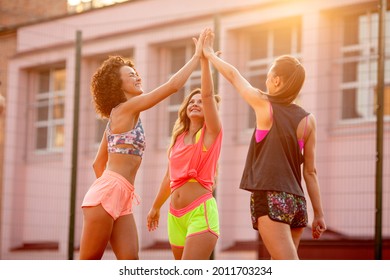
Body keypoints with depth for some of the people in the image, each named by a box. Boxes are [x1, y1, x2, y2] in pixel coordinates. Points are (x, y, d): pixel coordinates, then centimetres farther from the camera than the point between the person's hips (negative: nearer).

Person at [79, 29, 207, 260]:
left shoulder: (118, 116, 23)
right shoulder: (127, 108, -4)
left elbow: (98, 163, 26)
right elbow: (173, 86, -10)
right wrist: (198, 55, -3)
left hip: (121, 198, 9)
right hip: (108, 193, -9)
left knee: (129, 261, -3)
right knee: (89, 262, -6)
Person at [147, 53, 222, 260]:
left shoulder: (211, 133, 0)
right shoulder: (178, 139, 16)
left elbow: (208, 95, -14)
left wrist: (204, 58, -19)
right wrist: (156, 207, 35)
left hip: (201, 211, -7)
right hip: (175, 214, 7)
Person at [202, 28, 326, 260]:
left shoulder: (265, 106, -1)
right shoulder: (308, 120, 8)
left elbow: (234, 76, 13)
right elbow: (310, 172, 8)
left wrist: (209, 54, 28)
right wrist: (319, 213, 11)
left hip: (270, 199, -5)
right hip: (296, 202, 5)